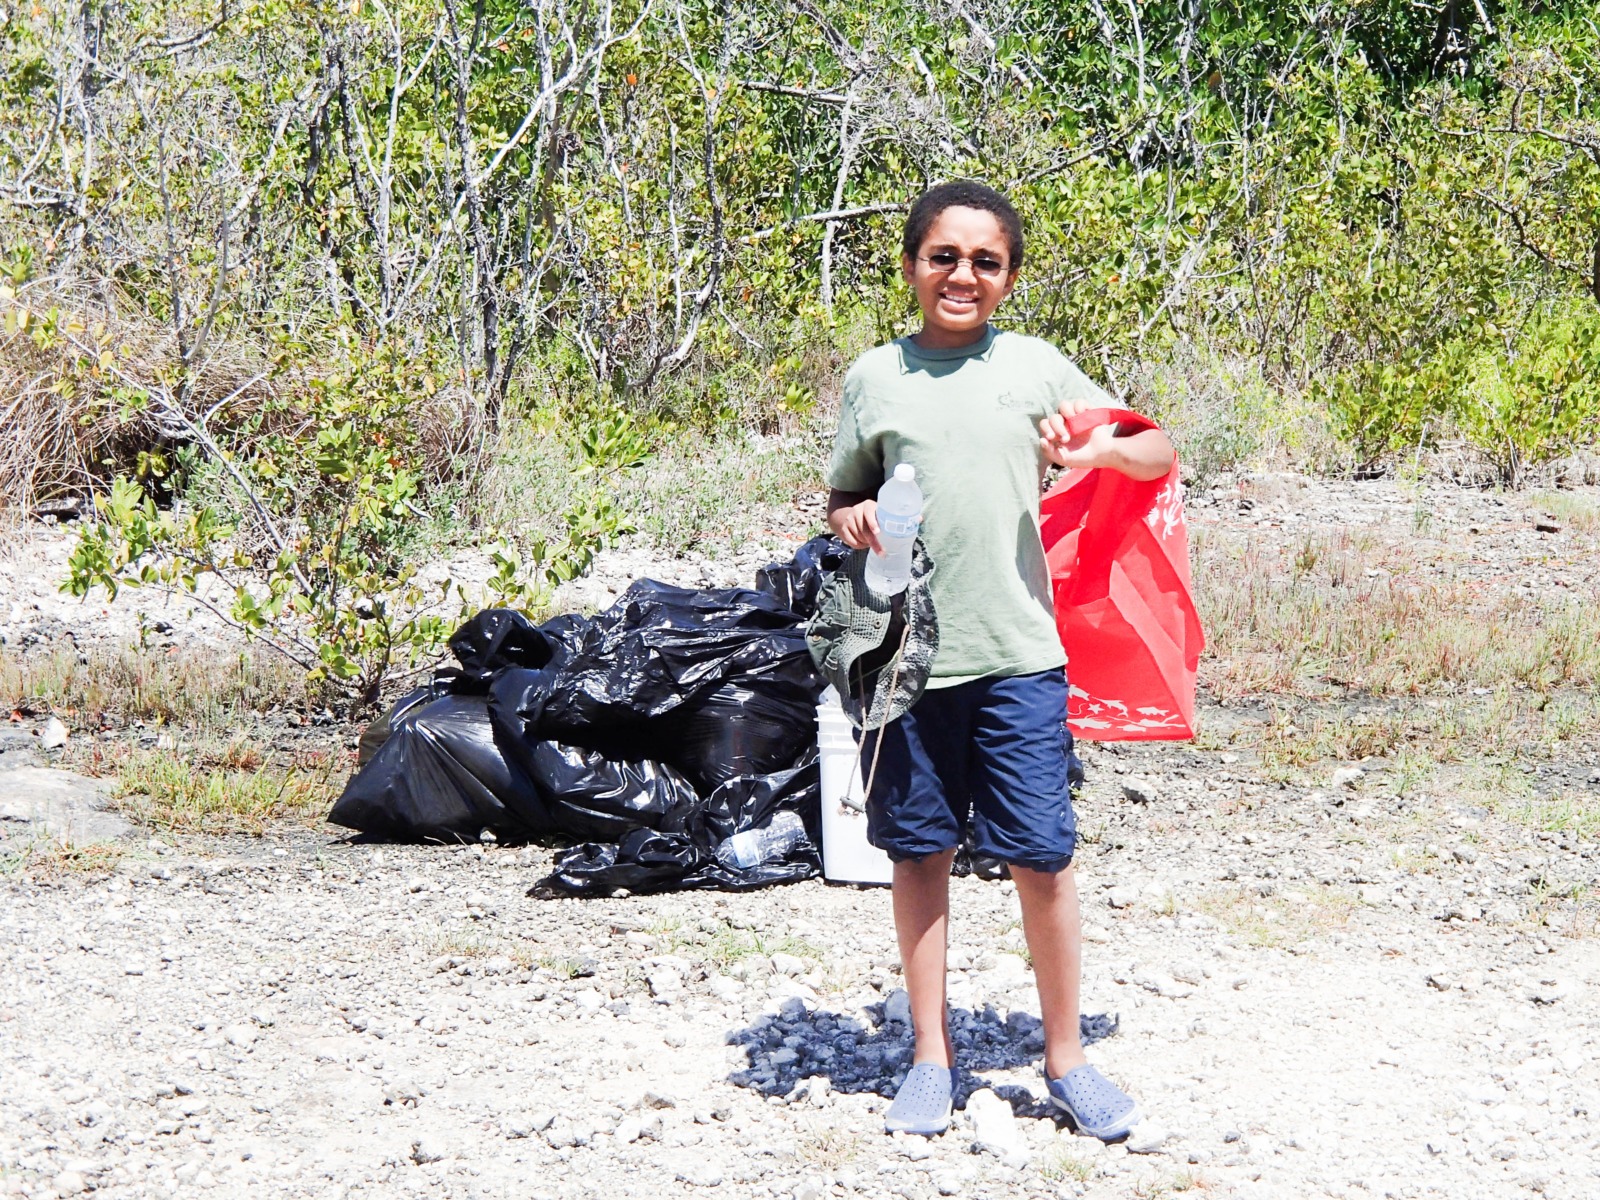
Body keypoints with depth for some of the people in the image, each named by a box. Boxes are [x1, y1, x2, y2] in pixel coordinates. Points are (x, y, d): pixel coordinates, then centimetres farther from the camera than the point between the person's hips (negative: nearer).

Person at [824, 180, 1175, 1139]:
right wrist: (850, 519, -5)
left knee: (1041, 859, -1)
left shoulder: (1033, 366, 4)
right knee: (920, 853, 8)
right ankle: (933, 1058, 20)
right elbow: (843, 494, 18)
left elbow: (1159, 455, 8)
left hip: (1016, 655, -1)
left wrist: (1096, 449, -13)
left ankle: (1066, 1058, 14)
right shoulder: (875, 376, 7)